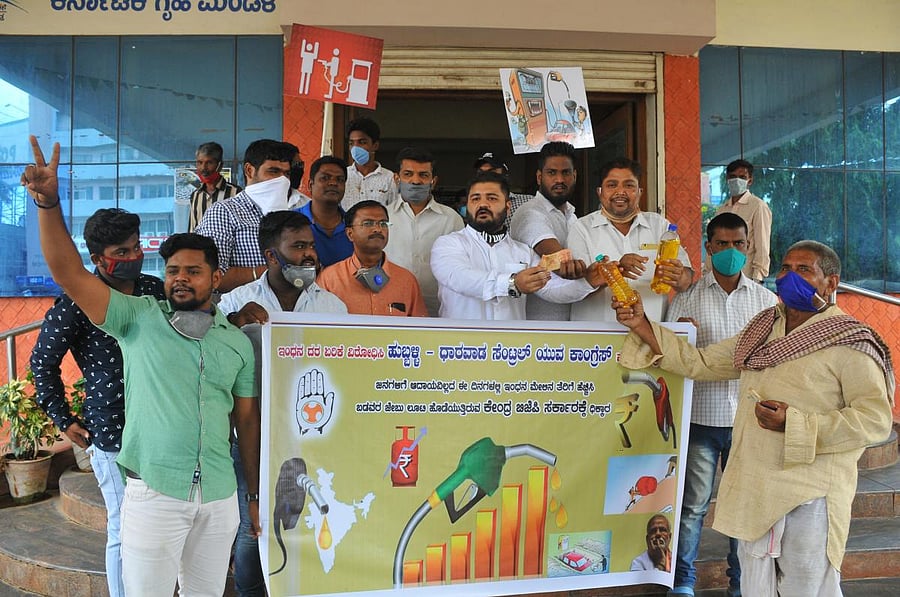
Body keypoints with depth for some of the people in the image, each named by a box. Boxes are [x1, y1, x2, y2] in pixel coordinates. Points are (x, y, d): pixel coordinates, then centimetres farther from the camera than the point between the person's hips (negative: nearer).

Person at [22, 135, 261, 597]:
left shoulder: (238, 343, 7)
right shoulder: (139, 318, 0)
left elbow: (247, 421, 11)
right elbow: (70, 273, -12)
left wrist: (256, 496, 11)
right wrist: (48, 201, -24)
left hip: (220, 497, 3)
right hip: (154, 492, -2)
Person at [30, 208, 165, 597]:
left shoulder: (154, 289, 3)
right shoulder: (76, 304, -11)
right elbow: (42, 362, 0)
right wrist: (63, 419, 0)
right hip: (112, 435, -5)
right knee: (125, 532, 5)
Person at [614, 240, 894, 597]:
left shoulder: (849, 343, -8)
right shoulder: (762, 331, 13)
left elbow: (876, 419, -15)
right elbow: (699, 363, 15)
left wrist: (794, 424, -22)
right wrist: (642, 328, 6)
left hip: (810, 496, -6)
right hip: (753, 490, 6)